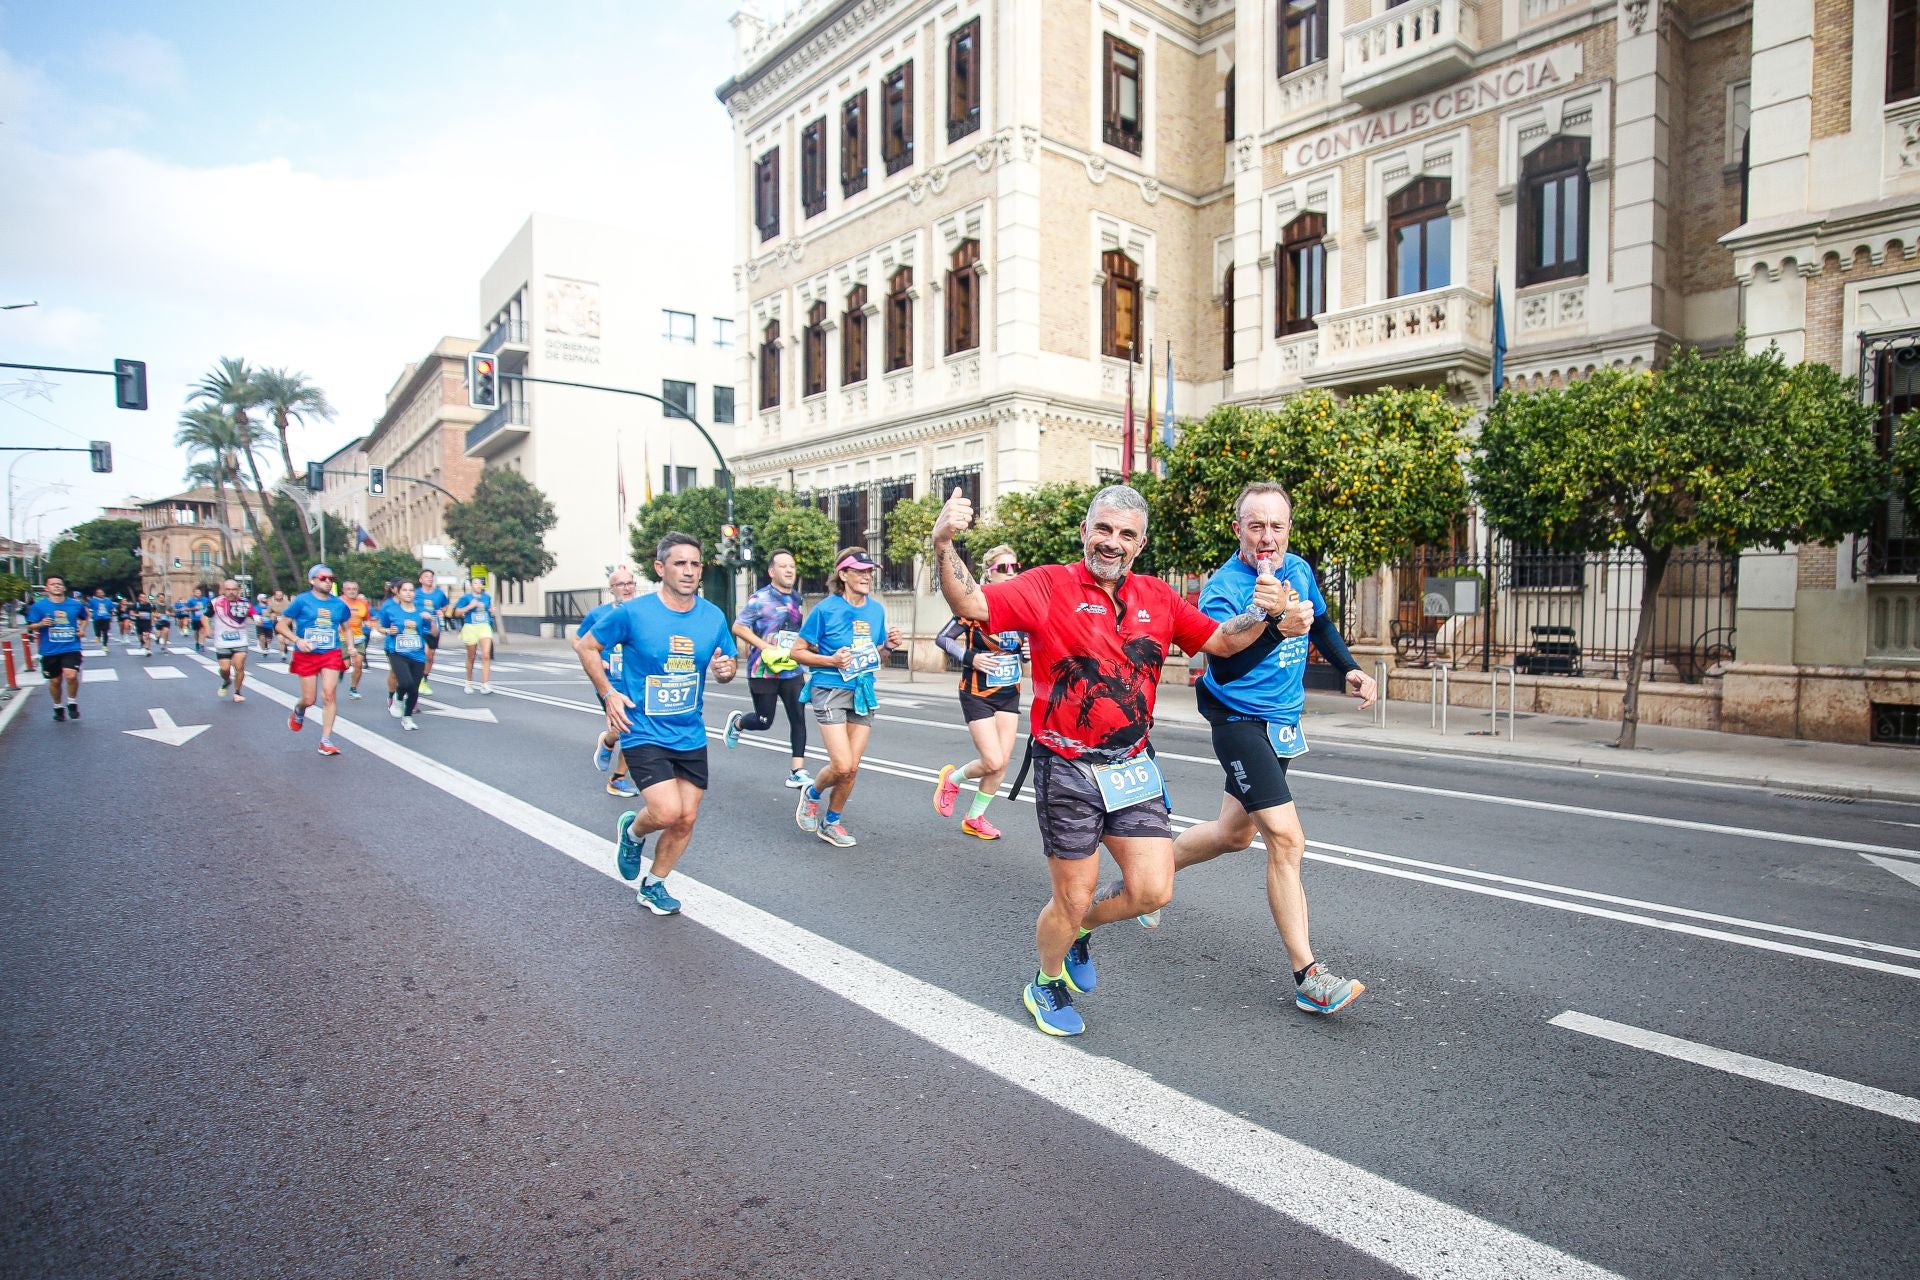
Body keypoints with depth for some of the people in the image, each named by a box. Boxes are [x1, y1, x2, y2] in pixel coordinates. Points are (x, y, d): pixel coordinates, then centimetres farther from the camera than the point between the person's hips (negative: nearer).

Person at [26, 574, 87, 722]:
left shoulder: (75, 604, 3)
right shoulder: (38, 606, -3)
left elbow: (84, 618, 23)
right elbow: (30, 626, 1)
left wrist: (82, 629, 6)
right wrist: (41, 624, -19)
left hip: (71, 648, -1)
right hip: (50, 651, 1)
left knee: (71, 675, -20)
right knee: (55, 681, 10)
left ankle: (72, 703, 4)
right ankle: (58, 707, 33)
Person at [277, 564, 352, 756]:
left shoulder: (339, 604, 6)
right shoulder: (301, 601, -4)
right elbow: (281, 626, -2)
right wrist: (297, 640, -19)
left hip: (331, 654, 2)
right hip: (306, 655, -2)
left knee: (329, 695, -11)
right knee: (309, 699, 2)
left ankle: (326, 742, -5)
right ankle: (298, 711, 42)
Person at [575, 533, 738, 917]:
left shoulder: (713, 616, -1)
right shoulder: (632, 613, -12)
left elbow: (727, 664, 12)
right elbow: (586, 646, 2)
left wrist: (725, 669, -12)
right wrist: (608, 692, -8)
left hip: (691, 736, 4)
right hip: (644, 733, -4)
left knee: (686, 819, 8)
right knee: (667, 812, -17)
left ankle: (654, 885, 32)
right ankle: (632, 830, 19)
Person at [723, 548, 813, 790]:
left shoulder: (796, 599, 9)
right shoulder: (760, 599, -11)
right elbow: (738, 627, -14)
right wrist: (766, 647, -20)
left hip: (792, 670, 5)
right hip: (764, 672, -5)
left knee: (798, 718, -4)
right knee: (764, 721, 5)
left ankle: (797, 771, 0)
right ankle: (737, 722, 38)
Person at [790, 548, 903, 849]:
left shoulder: (876, 609, 5)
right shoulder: (826, 609, -10)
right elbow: (797, 652, -4)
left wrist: (889, 644, -4)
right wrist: (831, 660, -19)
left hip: (864, 691, 5)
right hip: (830, 690, -5)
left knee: (852, 767, 5)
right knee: (842, 765, -13)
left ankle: (831, 822, 25)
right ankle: (812, 793, 19)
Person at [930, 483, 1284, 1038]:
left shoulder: (1158, 597, 8)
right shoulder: (1049, 585, -7)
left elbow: (1220, 642, 14)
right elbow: (972, 605, -18)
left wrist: (1260, 614, -4)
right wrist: (943, 545, -34)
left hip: (1133, 768, 5)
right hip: (1067, 770, -5)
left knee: (1153, 890, 0)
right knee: (1072, 898, 6)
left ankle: (1079, 930, 33)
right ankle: (1047, 985, 37)